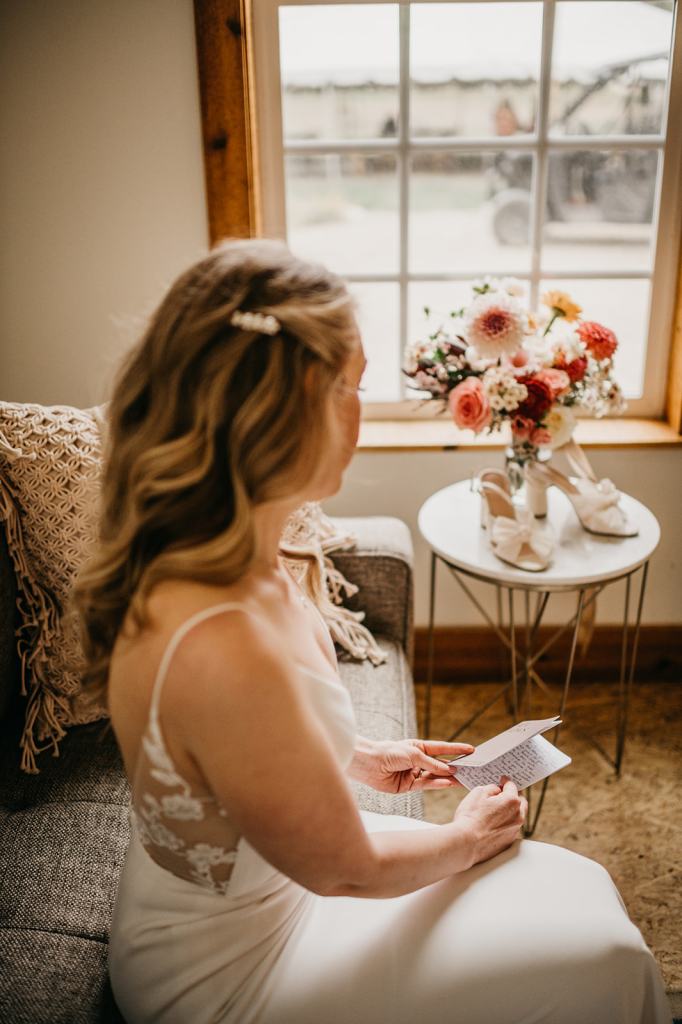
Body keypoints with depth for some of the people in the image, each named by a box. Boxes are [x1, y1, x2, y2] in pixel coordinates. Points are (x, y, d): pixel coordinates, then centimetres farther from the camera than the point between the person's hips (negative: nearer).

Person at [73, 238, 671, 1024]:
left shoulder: (195, 554, -11)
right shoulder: (223, 652, -40)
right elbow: (346, 869, -22)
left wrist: (363, 757, 10)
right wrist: (466, 837, -4)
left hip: (246, 879, 8)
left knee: (582, 887, 12)